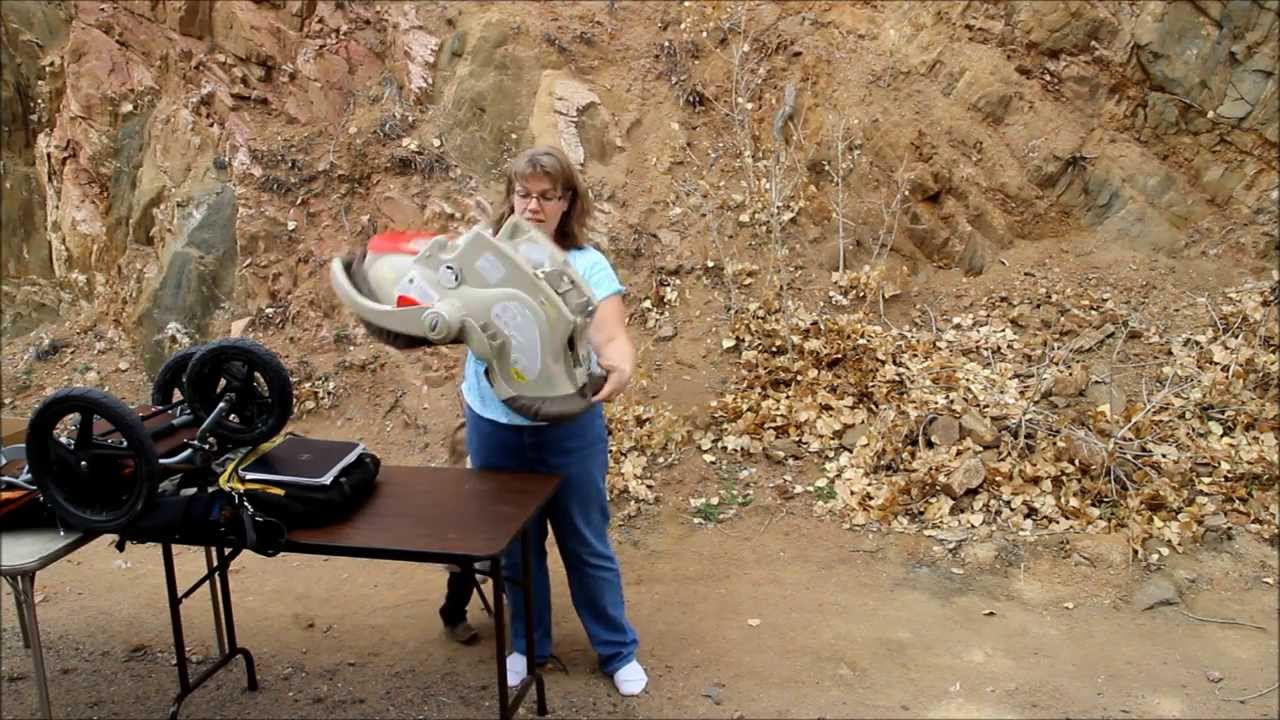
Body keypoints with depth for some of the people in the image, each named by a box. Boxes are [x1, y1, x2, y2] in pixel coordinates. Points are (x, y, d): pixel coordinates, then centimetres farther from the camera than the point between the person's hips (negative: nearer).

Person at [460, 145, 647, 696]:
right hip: (494, 426, 3)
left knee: (587, 545, 11)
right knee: (515, 544, 17)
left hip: (568, 430, -2)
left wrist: (621, 369, -41)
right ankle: (528, 646, 37)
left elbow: (611, 339, -20)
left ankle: (618, 651, 29)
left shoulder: (587, 265, -9)